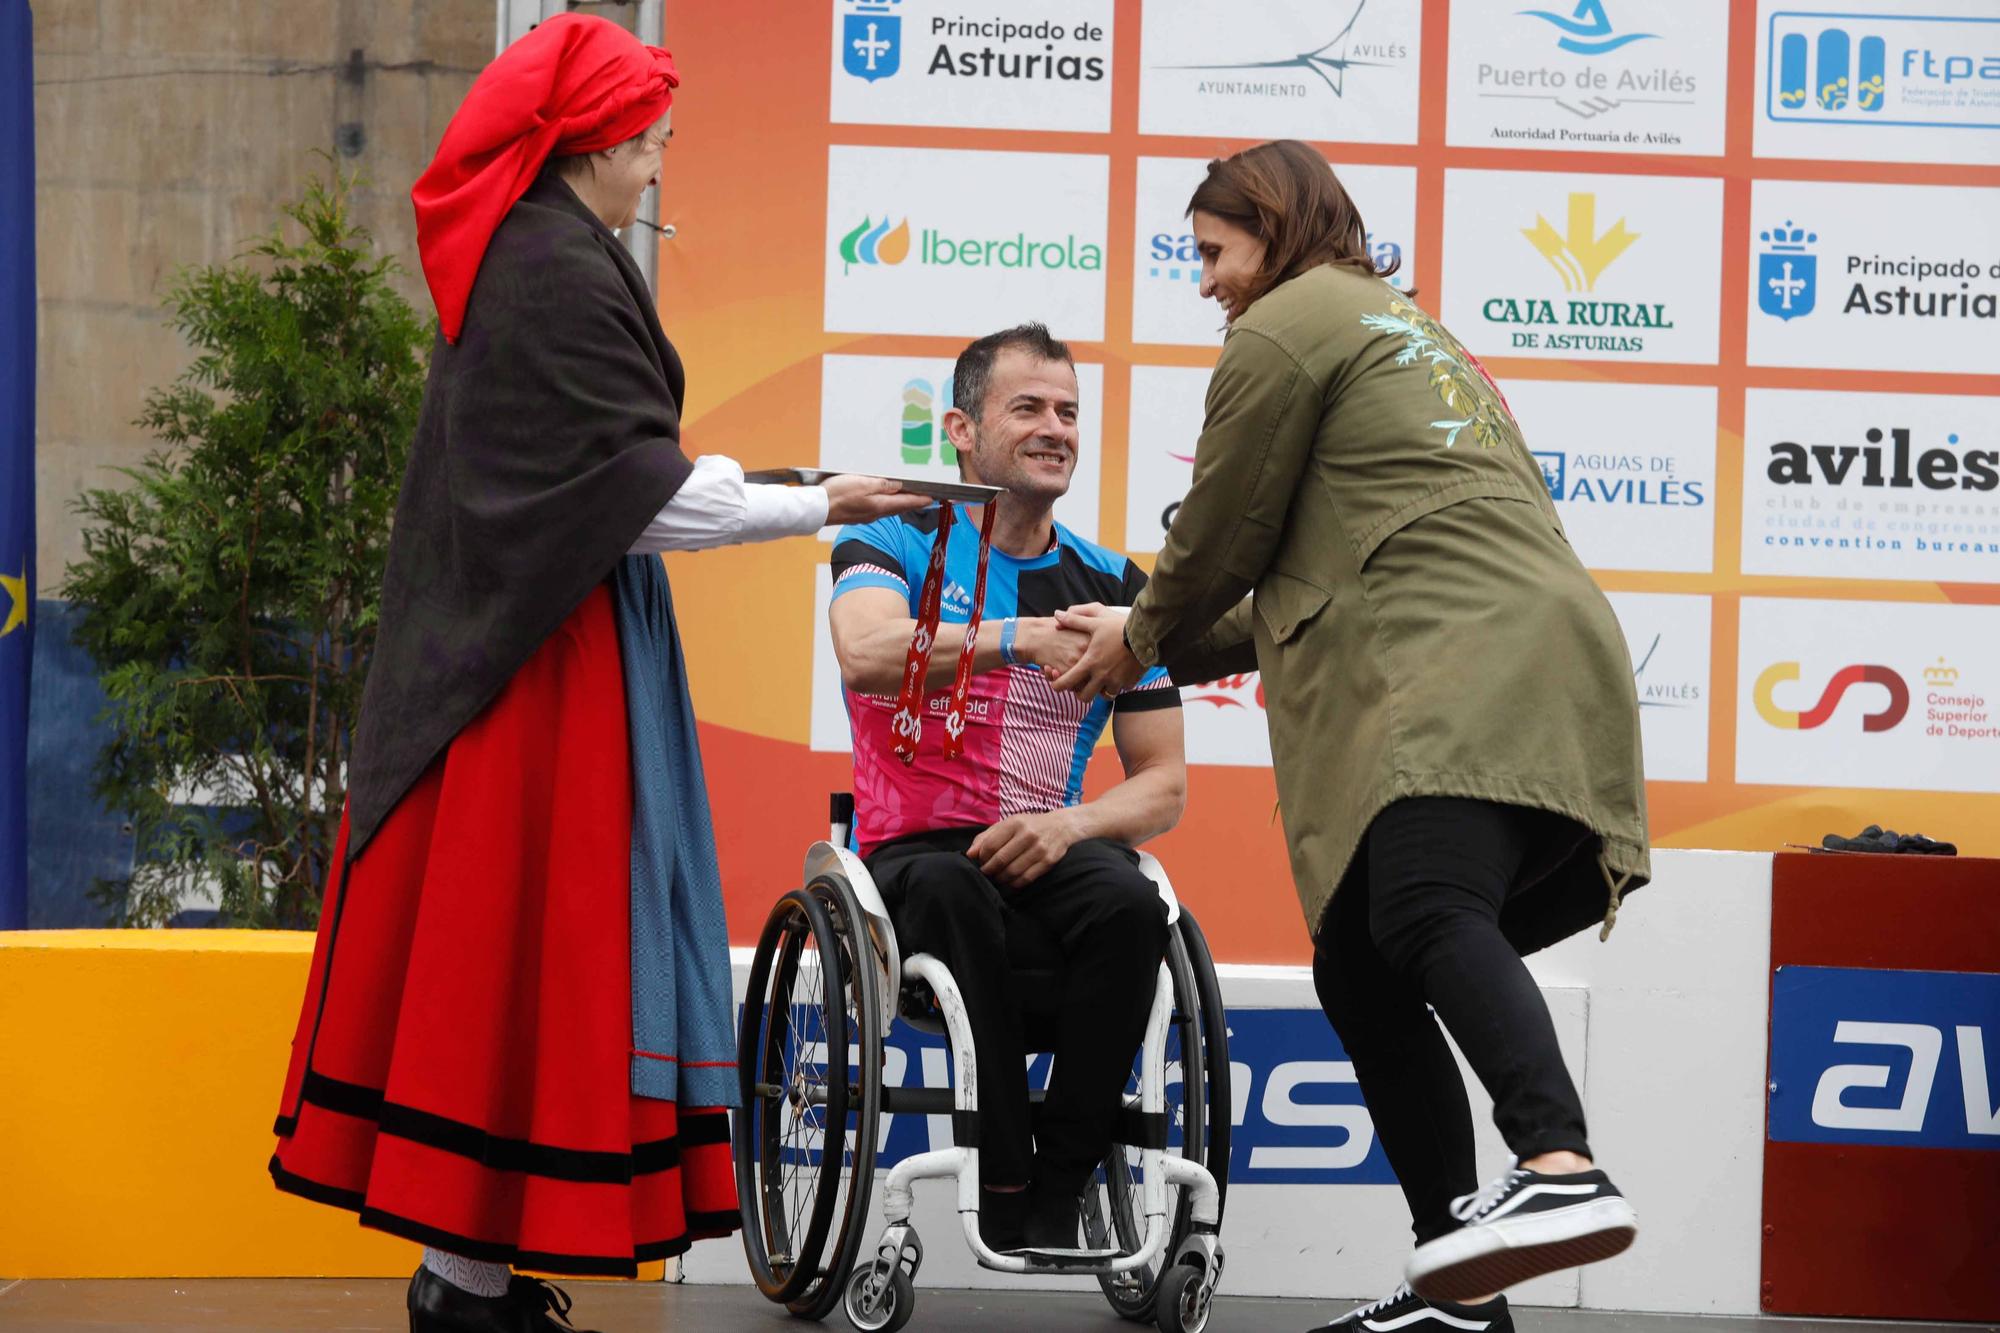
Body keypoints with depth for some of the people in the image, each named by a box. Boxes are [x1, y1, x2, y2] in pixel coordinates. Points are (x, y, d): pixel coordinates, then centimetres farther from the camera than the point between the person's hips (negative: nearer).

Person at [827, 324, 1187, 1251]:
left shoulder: (1114, 588, 11)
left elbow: (1163, 784, 11)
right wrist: (1021, 639, -35)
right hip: (910, 855, -2)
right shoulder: (896, 543, 3)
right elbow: (866, 652, -21)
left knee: (1128, 905, -31)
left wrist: (1069, 825, -11)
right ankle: (1003, 1189, -33)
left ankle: (1055, 1199, -25)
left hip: (1044, 856, 3)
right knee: (948, 887, -37)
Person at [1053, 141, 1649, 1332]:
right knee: (1360, 973, 9)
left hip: (1468, 668, -10)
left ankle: (1564, 1172, -54)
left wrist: (1144, 640, 28)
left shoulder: (1286, 326, 7)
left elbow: (1222, 535, 8)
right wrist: (1182, 642, 46)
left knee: (1425, 912, -30)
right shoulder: (1410, 328, 38)